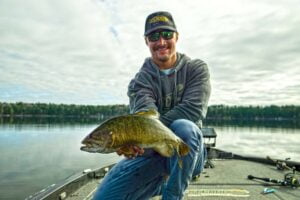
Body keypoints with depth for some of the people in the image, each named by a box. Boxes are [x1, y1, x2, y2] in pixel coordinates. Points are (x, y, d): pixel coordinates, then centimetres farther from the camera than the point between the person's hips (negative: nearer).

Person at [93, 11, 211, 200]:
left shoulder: (196, 69, -2)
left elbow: (193, 110, -18)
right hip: (149, 151, 2)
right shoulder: (140, 79, 0)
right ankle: (160, 181, 13)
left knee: (184, 127, -36)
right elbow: (145, 112, -20)